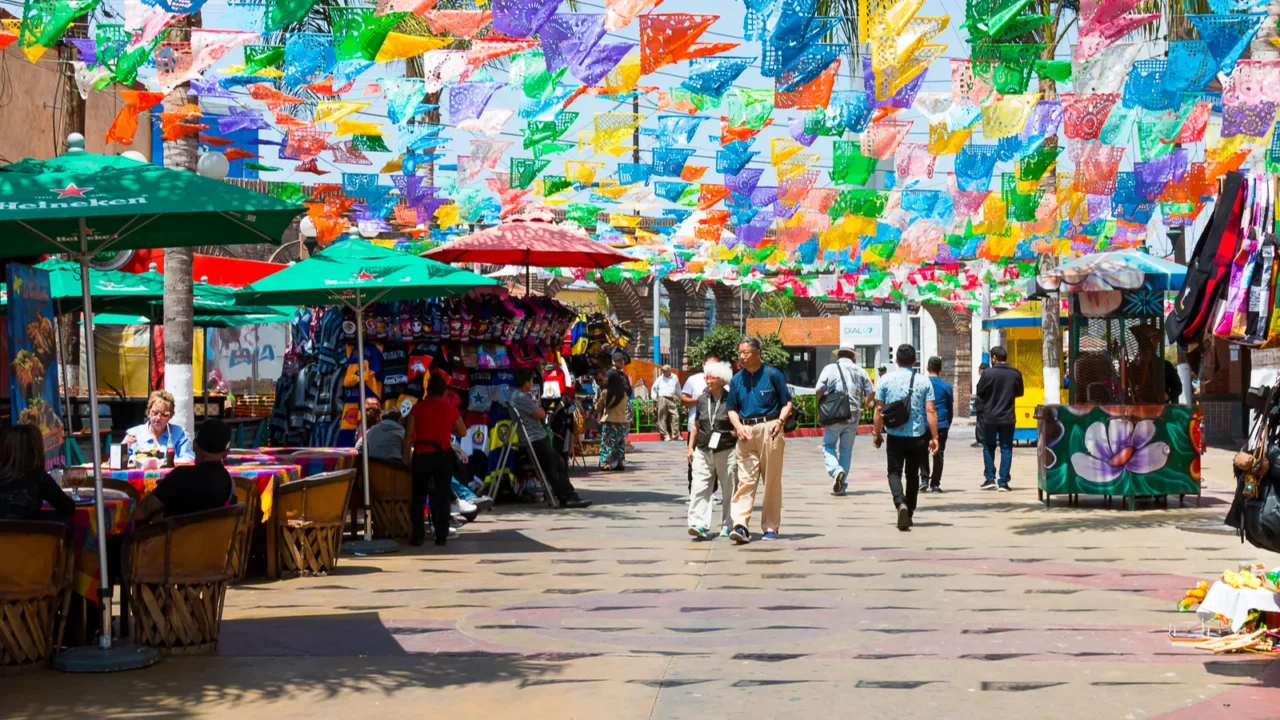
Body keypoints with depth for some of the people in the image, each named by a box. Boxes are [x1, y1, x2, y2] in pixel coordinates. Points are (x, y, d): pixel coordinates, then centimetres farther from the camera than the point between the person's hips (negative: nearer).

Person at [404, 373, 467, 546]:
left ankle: (417, 536, 5)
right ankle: (441, 535, 5)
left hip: (422, 456, 0)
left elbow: (409, 435, -4)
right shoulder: (450, 407, 1)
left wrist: (404, 456, 1)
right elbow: (463, 432, 10)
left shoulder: (418, 407, -1)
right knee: (442, 496, 7)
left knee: (418, 496, 9)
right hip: (443, 455, 0)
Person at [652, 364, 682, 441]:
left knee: (675, 417, -4)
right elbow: (654, 388, 12)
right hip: (662, 399, -2)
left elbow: (678, 388, 22)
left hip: (672, 400, 2)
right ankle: (665, 435, 1)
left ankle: (676, 435, 1)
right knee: (662, 418, -4)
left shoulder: (675, 378, 11)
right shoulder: (660, 379, 6)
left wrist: (680, 397, 22)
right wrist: (654, 397, 1)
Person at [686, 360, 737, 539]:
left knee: (729, 489, 3)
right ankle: (699, 524, -11)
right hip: (703, 450, 4)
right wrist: (691, 447, 15)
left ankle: (727, 526, 12)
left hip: (726, 450, -4)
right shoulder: (702, 400, 11)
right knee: (700, 488, -7)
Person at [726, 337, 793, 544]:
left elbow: (787, 403, 2)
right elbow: (732, 409, 16)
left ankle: (770, 527, 11)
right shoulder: (737, 379, 11)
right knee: (745, 479, -7)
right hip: (746, 432, 3)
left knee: (772, 481, 3)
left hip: (769, 429, -3)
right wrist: (738, 426, -3)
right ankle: (740, 525, -16)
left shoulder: (773, 374, 0)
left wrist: (780, 420, -15)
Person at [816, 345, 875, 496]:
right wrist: (861, 407, 19)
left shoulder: (829, 369, -1)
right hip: (853, 416, 3)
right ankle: (840, 485, 11)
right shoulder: (860, 371, 9)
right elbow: (871, 392, 7)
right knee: (846, 450, 10)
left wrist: (820, 410, 4)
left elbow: (819, 391, -8)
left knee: (828, 445, 8)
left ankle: (836, 470, -18)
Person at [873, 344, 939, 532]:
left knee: (894, 472, 3)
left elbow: (879, 409, -1)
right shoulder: (923, 382, -1)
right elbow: (930, 411, -5)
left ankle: (901, 504, -24)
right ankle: (909, 513, 22)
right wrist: (934, 437, -2)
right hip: (917, 436, 1)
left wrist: (876, 432, 9)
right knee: (912, 474, 15)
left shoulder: (886, 380, -3)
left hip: (895, 435, -1)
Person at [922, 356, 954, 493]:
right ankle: (935, 484, 5)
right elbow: (951, 409, 8)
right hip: (941, 425, 1)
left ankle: (924, 479, 1)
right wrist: (948, 424, 19)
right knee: (938, 454, 6)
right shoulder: (946, 386, 2)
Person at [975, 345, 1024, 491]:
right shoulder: (1015, 373, -2)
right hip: (1008, 417, 2)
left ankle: (989, 479, 11)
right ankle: (1004, 482, 4)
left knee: (988, 447, 14)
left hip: (990, 416, -2)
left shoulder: (988, 373, -13)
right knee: (1006, 449, 7)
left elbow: (980, 393, -6)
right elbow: (1019, 392, 10)